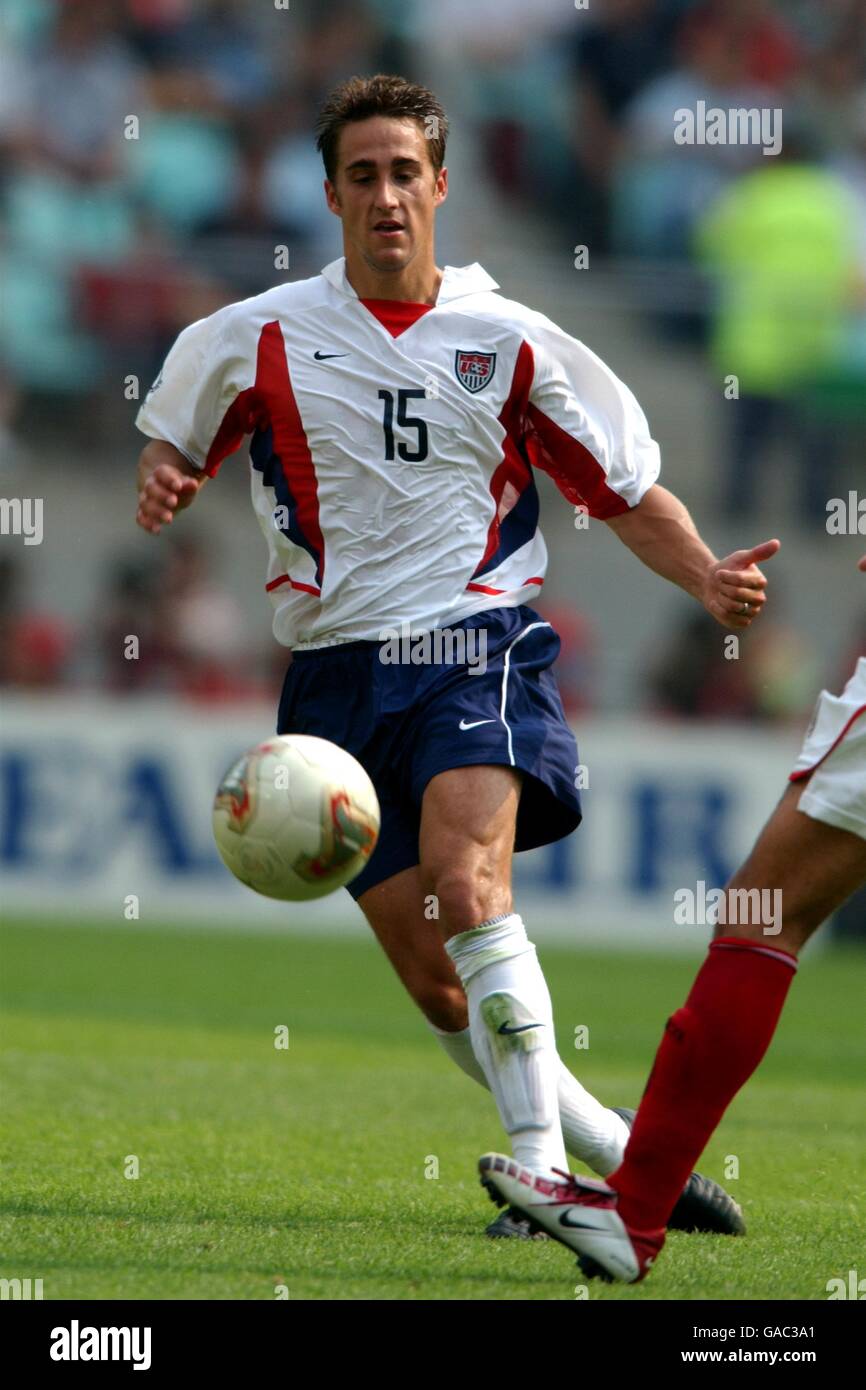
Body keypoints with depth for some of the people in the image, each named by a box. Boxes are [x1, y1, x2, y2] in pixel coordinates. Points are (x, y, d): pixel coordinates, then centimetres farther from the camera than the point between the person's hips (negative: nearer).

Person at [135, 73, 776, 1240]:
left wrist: (708, 578, -9)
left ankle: (543, 1164, -31)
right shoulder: (261, 338, 5)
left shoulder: (509, 343, 3)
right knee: (437, 986, -2)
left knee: (467, 887, -29)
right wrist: (163, 487, -6)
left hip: (478, 648, -2)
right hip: (339, 678, 2)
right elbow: (173, 445, 18)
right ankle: (629, 1156, 12)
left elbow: (631, 492, 10)